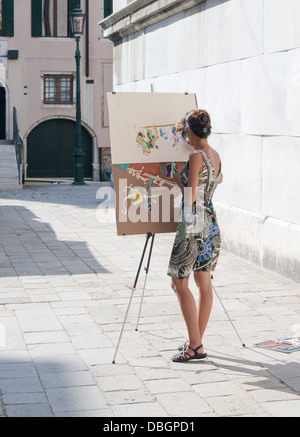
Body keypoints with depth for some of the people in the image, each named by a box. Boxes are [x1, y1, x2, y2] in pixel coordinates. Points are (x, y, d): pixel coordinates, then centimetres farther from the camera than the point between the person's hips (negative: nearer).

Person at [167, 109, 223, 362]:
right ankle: (197, 342, 19)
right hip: (211, 223, 9)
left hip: (193, 225, -9)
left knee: (180, 283, -2)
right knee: (204, 283, 11)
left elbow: (190, 196, -19)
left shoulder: (196, 157, -17)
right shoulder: (215, 155, 9)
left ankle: (195, 347, -3)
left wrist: (178, 180, -1)